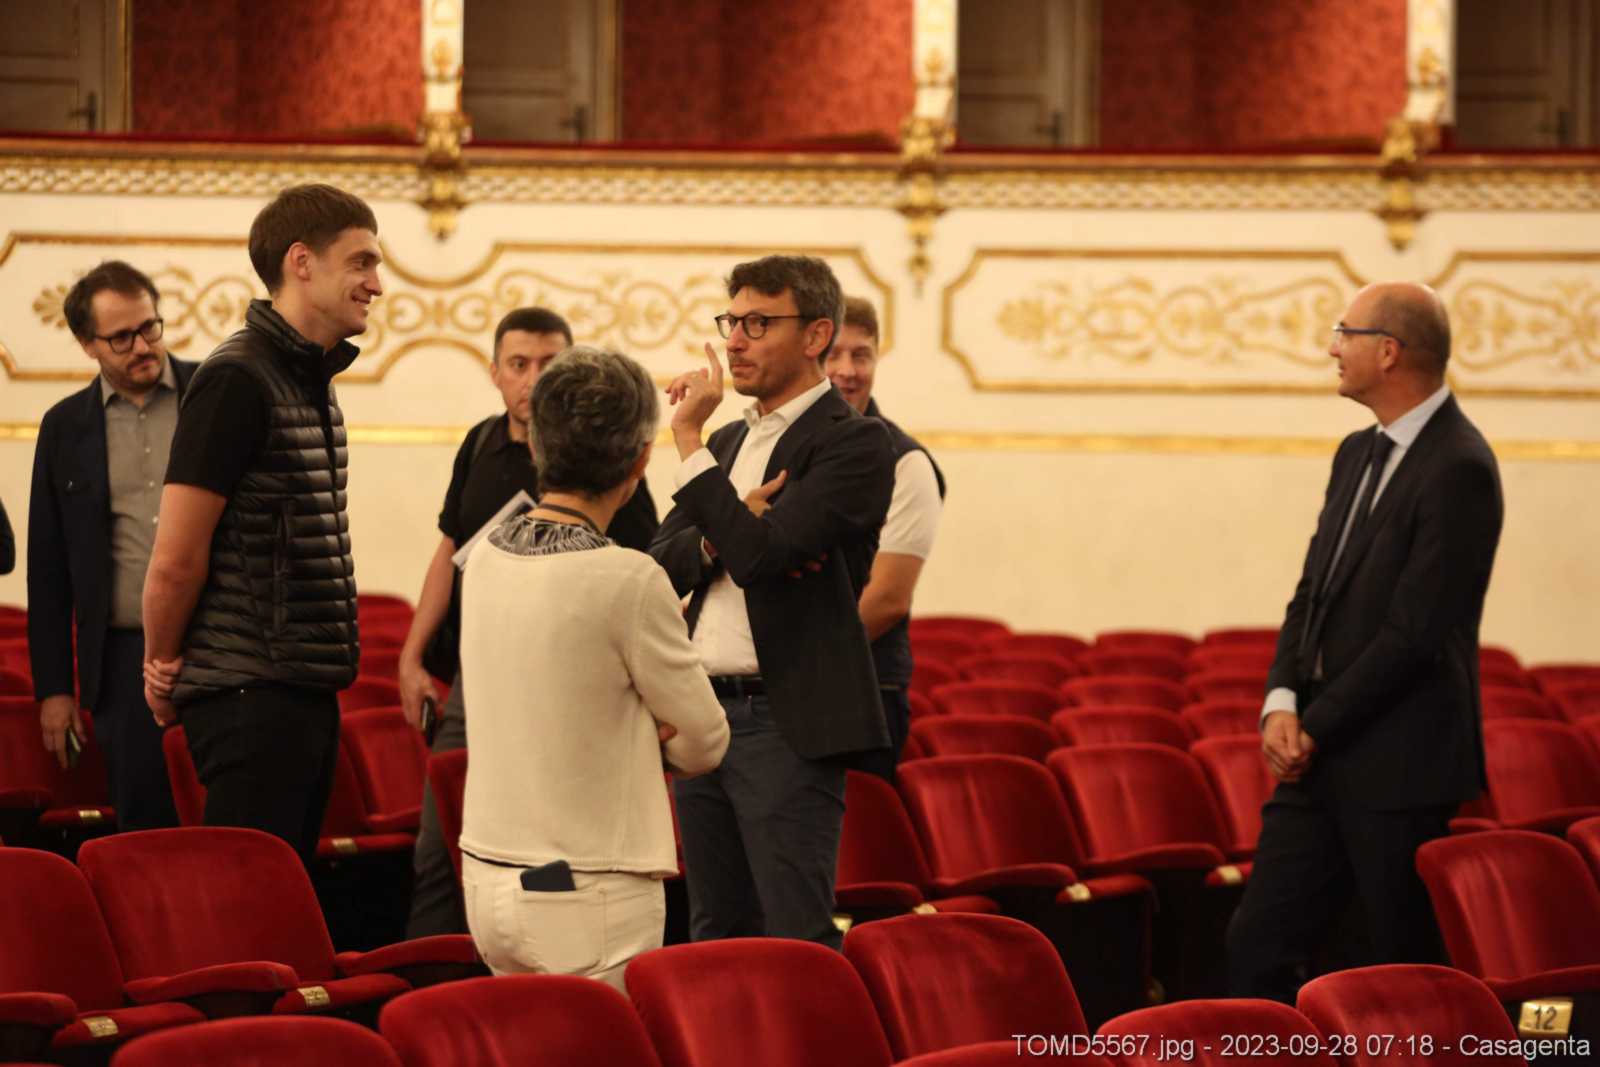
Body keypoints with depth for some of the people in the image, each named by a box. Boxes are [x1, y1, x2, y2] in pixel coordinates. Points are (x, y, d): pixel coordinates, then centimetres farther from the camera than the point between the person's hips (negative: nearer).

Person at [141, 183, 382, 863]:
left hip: (307, 688, 9)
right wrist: (165, 668, -3)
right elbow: (175, 559, -16)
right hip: (251, 695, -9)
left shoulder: (312, 380, 15)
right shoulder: (238, 379, -14)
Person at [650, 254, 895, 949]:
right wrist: (720, 541, -9)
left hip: (788, 727, -8)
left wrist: (689, 440, -15)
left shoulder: (854, 442, -8)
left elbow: (759, 552, -20)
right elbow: (659, 564, 11)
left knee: (797, 943, -9)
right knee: (716, 938, 11)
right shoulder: (731, 440, 18)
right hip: (702, 714, 8)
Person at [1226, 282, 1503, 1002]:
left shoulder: (1458, 469, -15)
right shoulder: (1359, 454, 14)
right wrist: (1282, 702, -2)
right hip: (1325, 755, 9)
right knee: (1257, 944, 5)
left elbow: (1415, 629, -19)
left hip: (1398, 770, -8)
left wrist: (1315, 728, -13)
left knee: (1407, 971, 1)